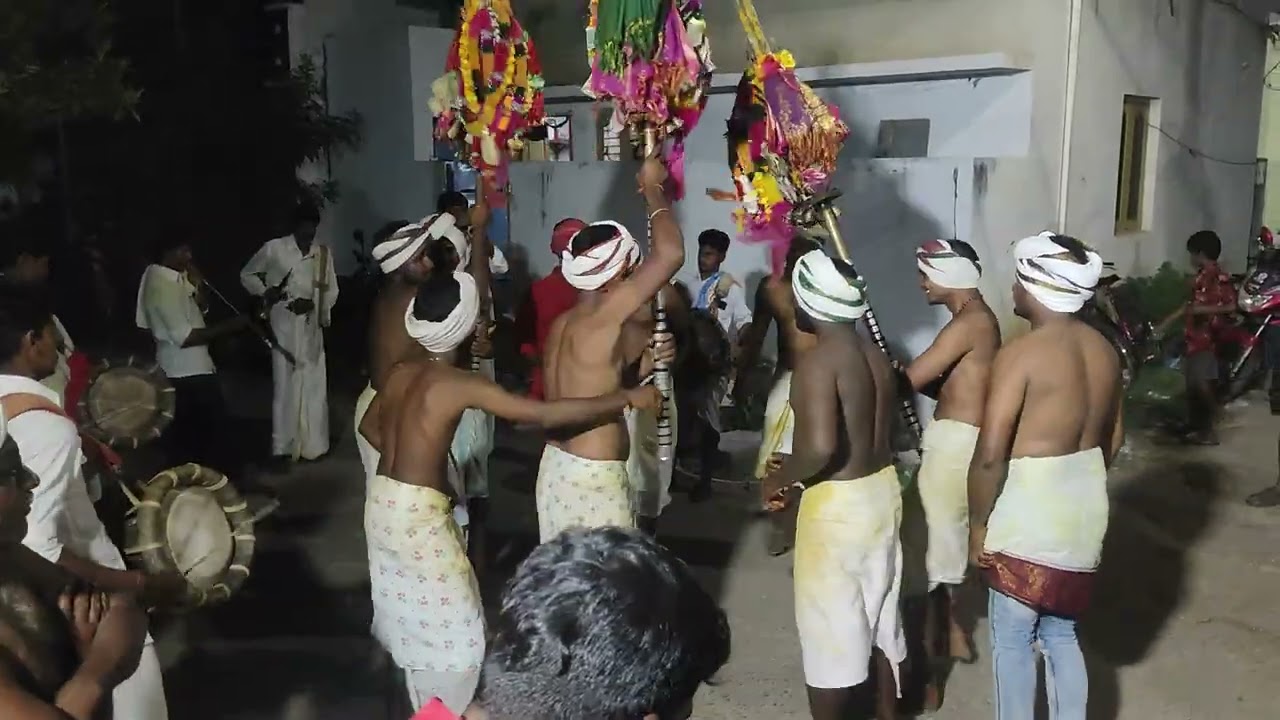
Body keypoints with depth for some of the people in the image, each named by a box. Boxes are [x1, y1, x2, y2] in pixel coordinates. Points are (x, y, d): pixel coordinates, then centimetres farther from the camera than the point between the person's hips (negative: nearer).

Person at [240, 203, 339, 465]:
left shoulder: (323, 252, 3)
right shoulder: (274, 248, -4)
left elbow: (331, 291, 9)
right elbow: (247, 274, 8)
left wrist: (312, 303, -8)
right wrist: (265, 291, -10)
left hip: (312, 327, 3)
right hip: (284, 327, -3)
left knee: (315, 386, 7)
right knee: (285, 386, -2)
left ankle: (313, 445, 19)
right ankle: (283, 447, 7)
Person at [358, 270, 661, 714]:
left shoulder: (401, 372, 3)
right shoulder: (462, 385, -21)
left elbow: (370, 427, 19)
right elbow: (547, 415, -24)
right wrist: (627, 398, -18)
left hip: (383, 502, 9)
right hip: (418, 514, -8)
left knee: (410, 615, 23)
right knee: (453, 627, 7)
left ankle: (423, 707, 40)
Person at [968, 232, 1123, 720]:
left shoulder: (1020, 355, -21)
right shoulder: (1103, 350, 3)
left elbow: (989, 455, -22)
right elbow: (1113, 436, 14)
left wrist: (978, 524, -10)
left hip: (1030, 514, -8)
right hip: (1085, 509, 8)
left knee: (1012, 639, 10)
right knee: (1060, 633, 21)